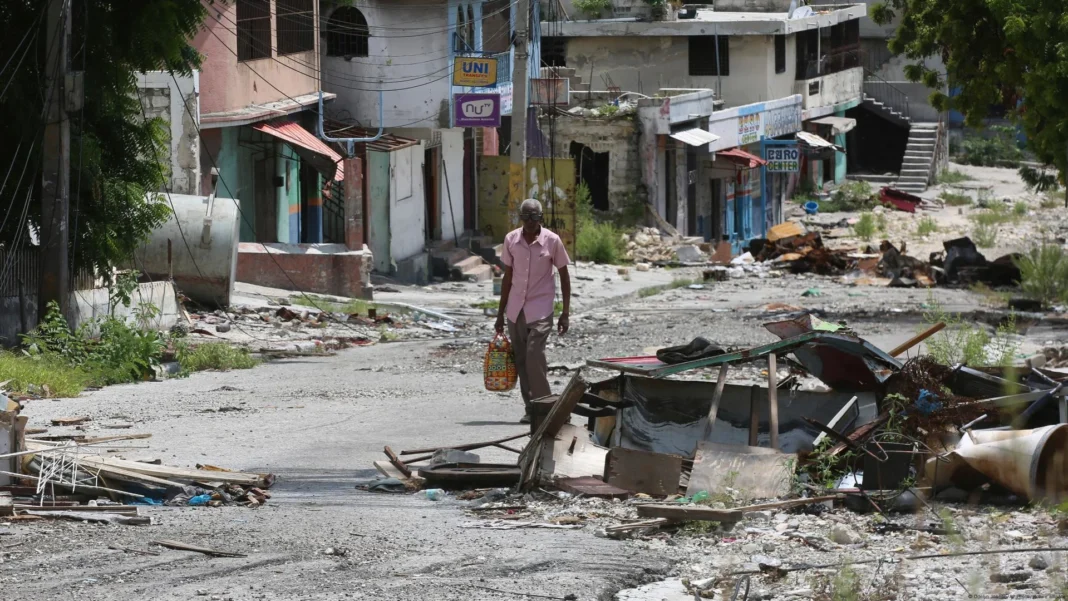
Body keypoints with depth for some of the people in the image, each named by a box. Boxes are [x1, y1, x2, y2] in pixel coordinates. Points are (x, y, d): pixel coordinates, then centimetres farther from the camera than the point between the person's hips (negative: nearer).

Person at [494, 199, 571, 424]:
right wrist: (500, 313, 12)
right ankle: (531, 409, 11)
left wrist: (565, 313, -2)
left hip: (540, 309, -4)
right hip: (516, 309, 4)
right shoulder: (511, 240, 3)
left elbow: (564, 277, 1)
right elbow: (508, 277, 12)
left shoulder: (552, 241, -6)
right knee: (521, 361, 4)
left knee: (534, 357, -16)